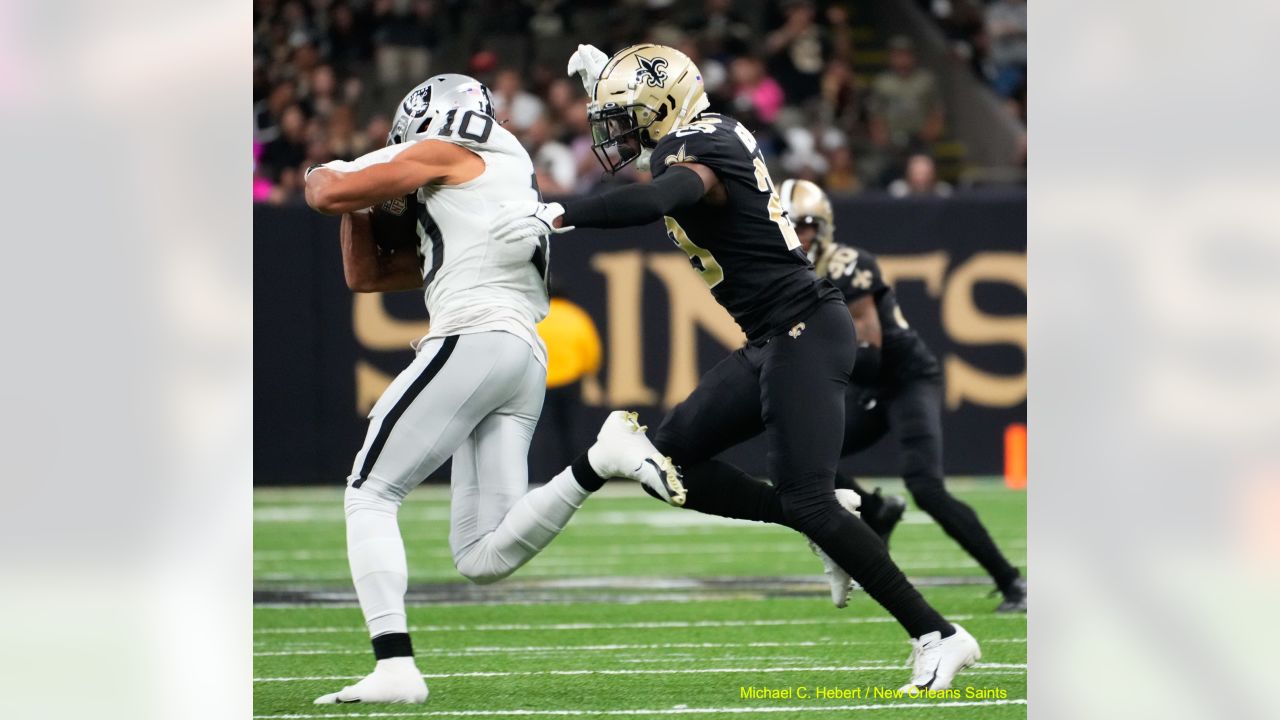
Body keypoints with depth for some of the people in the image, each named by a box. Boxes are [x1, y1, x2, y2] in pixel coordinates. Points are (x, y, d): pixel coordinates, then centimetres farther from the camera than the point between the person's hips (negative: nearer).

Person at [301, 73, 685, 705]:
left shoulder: (446, 156, 9)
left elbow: (328, 195, 5)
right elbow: (365, 275, 37)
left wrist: (324, 177, 27)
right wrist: (361, 209, 24)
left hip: (473, 341, -8)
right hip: (527, 361, 8)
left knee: (370, 494, -1)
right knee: (483, 559, 1)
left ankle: (394, 666, -16)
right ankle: (599, 461, -12)